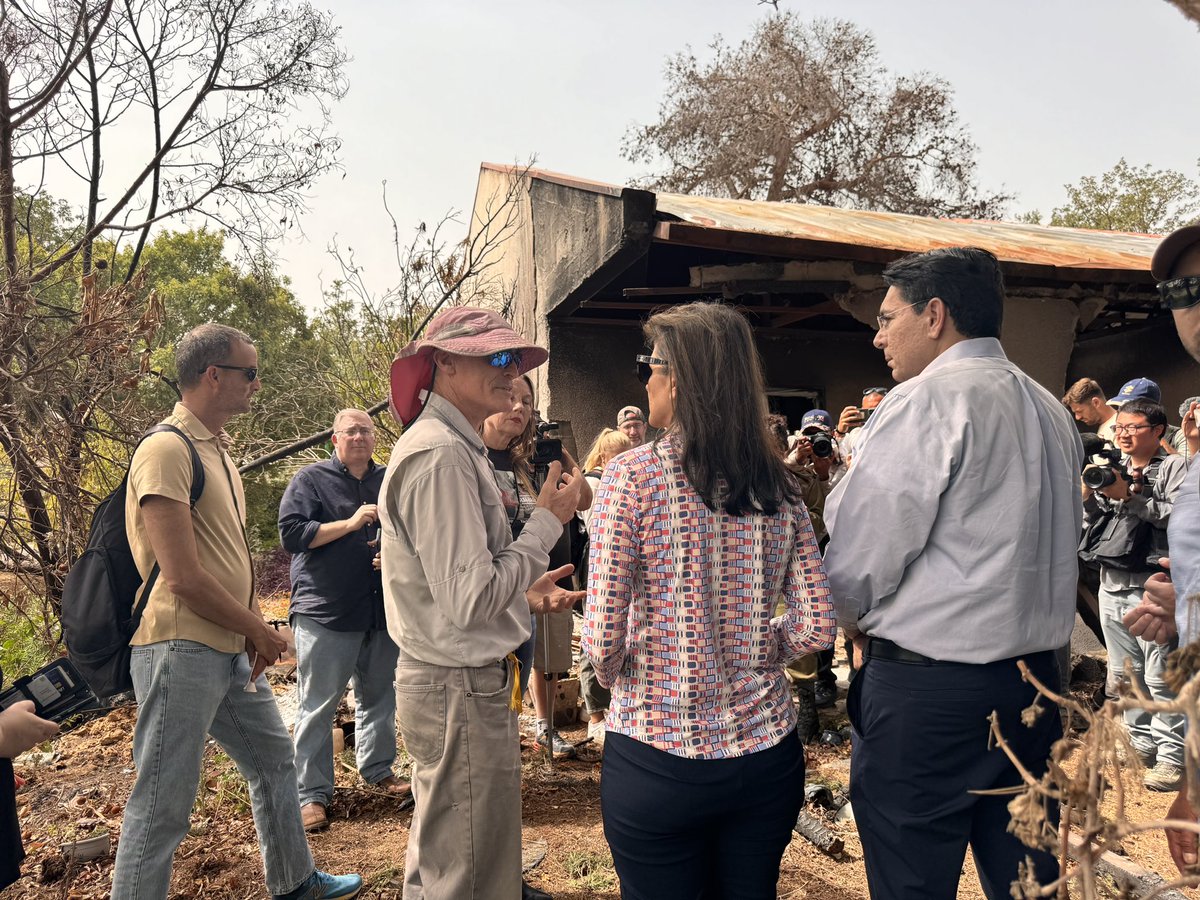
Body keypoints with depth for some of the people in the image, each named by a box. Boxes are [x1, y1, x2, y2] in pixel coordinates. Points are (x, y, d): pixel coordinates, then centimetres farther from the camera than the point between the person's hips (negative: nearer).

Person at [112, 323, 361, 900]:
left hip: (232, 651, 10)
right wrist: (260, 632, -11)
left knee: (275, 759, 21)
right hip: (180, 652, -10)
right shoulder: (167, 450, -16)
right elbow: (183, 577, -22)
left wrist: (254, 628, 5)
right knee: (163, 805, 1)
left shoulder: (217, 452, 14)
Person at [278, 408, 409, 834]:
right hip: (325, 611, -5)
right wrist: (351, 523, -17)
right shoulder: (310, 479, -1)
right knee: (317, 705, 0)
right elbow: (291, 533, -12)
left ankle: (378, 770, 31)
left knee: (379, 696, 15)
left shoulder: (389, 481, 12)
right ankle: (311, 793, 10)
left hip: (382, 610, 5)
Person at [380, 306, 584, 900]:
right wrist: (548, 520, -18)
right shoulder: (440, 454, -21)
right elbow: (471, 599, -25)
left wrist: (522, 593, 8)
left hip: (447, 682, 10)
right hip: (462, 691, -10)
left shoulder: (452, 447, 12)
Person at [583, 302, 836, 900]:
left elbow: (602, 640, -18)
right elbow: (815, 627, -2)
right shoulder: (777, 485, -3)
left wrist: (612, 673, 4)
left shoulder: (633, 475, -16)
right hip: (767, 754, 4)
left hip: (657, 755, -4)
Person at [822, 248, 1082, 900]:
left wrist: (857, 621, 6)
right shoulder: (1051, 411, 12)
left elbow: (856, 556, -16)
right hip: (1035, 674, 8)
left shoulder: (926, 400, -14)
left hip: (925, 688, -8)